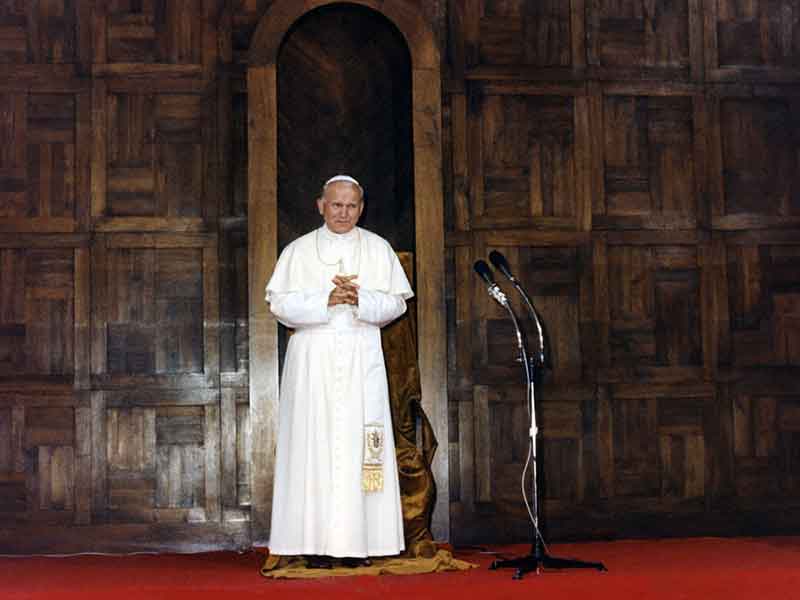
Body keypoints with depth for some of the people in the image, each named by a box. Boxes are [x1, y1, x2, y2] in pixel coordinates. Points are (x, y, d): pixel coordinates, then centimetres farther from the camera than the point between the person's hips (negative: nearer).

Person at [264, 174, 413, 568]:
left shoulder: (378, 249, 11)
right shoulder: (299, 250, 8)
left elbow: (396, 302, 7)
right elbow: (279, 303, 0)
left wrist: (361, 299, -11)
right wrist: (326, 300, -13)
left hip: (362, 359, 1)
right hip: (312, 359, -1)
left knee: (359, 445, -4)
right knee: (314, 443, -5)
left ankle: (356, 541, -1)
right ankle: (315, 542, -2)